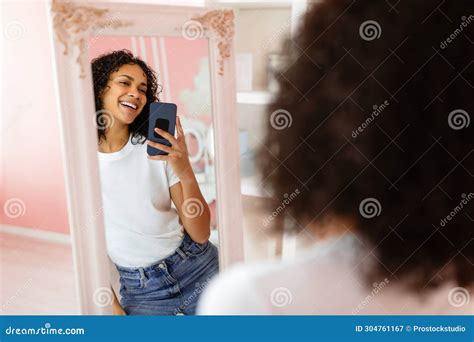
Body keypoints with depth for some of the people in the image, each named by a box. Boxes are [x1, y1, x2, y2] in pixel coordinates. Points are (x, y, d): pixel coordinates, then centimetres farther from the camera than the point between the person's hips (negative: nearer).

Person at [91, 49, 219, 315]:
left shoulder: (159, 149, -9)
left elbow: (201, 234, -12)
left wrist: (186, 172, -26)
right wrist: (110, 305, -3)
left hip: (199, 271, 1)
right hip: (139, 290, -1)